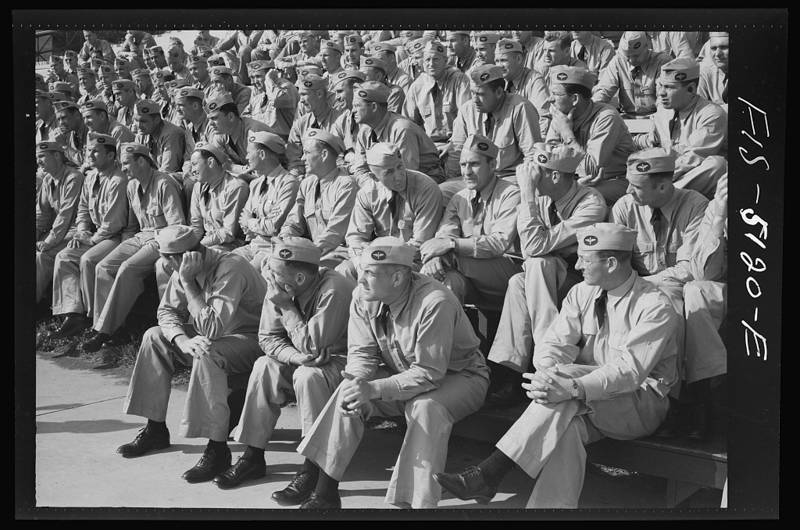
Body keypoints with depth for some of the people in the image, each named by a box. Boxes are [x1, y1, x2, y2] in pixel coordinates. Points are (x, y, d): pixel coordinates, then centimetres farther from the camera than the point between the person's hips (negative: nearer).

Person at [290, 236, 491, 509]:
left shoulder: (434, 303, -32)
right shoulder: (363, 297, -12)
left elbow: (429, 373, -32)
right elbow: (362, 353, -7)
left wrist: (374, 389, -39)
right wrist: (358, 383, -30)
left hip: (458, 375, -6)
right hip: (403, 374, 6)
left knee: (425, 407, -36)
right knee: (349, 393, -15)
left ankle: (416, 502, -26)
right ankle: (325, 491, -8)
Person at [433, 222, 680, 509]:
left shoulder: (656, 307, -15)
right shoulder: (582, 293, 4)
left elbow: (630, 369, -26)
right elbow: (554, 342, -6)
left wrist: (574, 388, -40)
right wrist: (546, 374, -30)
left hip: (640, 403, -5)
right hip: (585, 406, 5)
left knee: (566, 375, -33)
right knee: (567, 425, -33)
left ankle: (490, 472, -36)